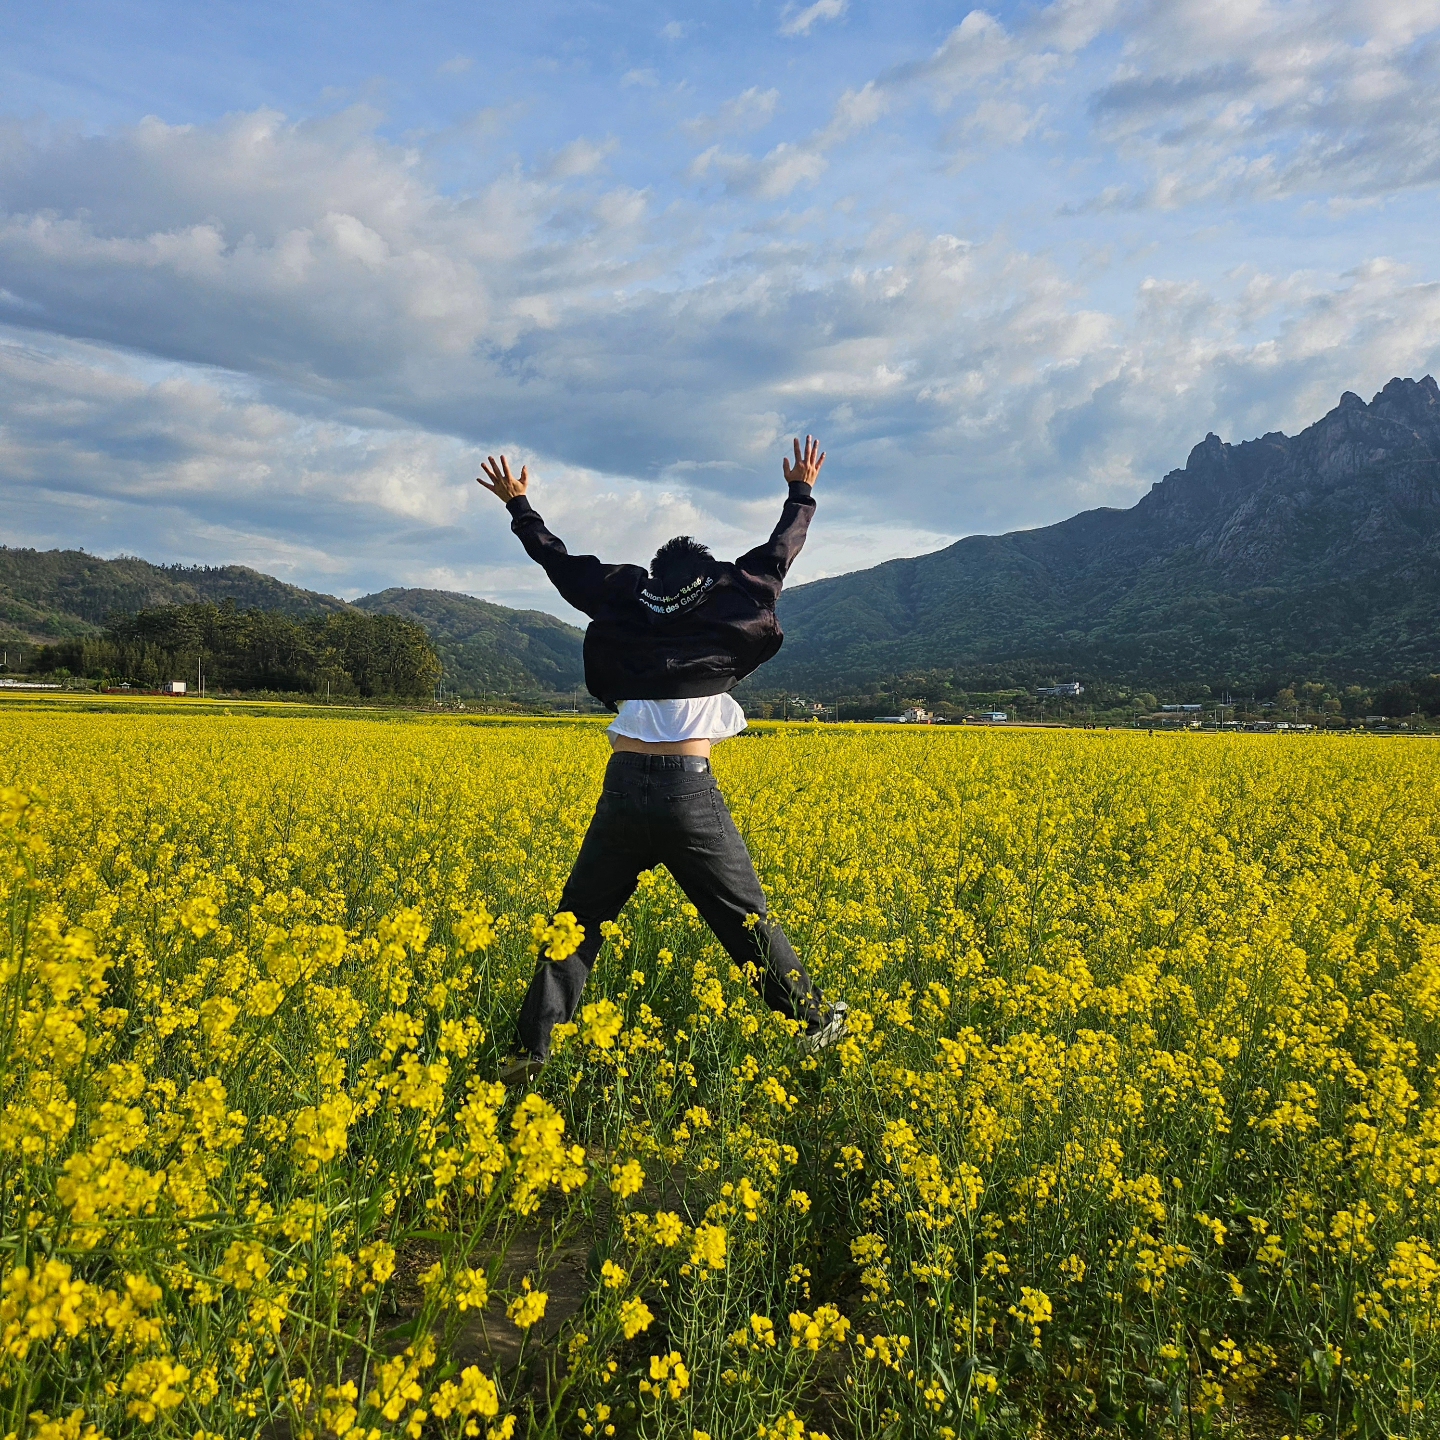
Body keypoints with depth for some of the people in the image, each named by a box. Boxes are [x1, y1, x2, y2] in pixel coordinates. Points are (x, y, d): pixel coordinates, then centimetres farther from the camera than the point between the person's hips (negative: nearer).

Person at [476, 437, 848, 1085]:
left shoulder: (621, 600, 12)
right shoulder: (729, 603, 7)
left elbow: (559, 560, 21)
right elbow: (779, 552, 19)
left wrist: (518, 504, 36)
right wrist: (801, 493, 35)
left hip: (623, 788, 2)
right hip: (689, 789, -1)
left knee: (580, 916, 11)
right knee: (743, 915, 9)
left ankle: (534, 1046, 9)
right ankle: (812, 1018, 19)